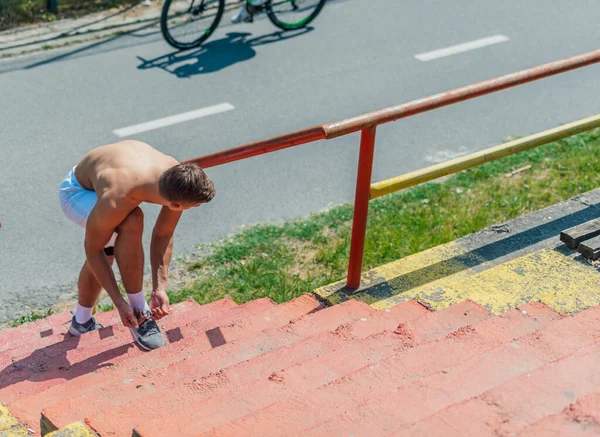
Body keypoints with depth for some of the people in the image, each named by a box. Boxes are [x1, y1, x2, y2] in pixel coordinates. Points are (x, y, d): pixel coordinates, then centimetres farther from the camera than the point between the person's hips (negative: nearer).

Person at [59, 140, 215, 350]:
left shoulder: (177, 177, -28)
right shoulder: (116, 201, -45)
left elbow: (163, 236, -13)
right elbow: (93, 250, -28)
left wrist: (160, 288, -18)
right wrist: (119, 302, -26)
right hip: (77, 191, -6)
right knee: (131, 223, -33)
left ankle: (82, 322, 43)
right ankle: (139, 314, -18)